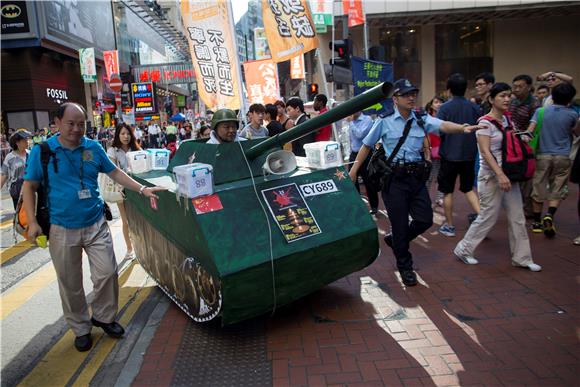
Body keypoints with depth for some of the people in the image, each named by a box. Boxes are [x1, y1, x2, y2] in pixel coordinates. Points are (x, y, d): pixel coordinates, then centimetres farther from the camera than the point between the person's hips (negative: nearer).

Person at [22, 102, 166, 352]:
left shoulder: (93, 148, 2)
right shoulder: (42, 151, -4)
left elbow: (115, 173, 10)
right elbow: (29, 187, -1)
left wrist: (142, 189, 2)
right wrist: (32, 222, -9)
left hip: (96, 225, 2)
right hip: (62, 230, -2)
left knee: (107, 273, 2)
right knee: (70, 284, 9)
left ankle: (103, 316, 27)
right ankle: (81, 328, 28)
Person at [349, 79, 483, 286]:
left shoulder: (421, 119, 4)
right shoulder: (385, 121, -3)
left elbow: (443, 125, -14)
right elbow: (367, 145, 4)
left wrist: (463, 128, -34)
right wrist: (354, 168, 4)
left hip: (416, 176, 4)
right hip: (394, 177, -4)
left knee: (425, 219, 5)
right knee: (399, 223, 3)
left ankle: (395, 240, 35)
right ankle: (404, 267, 24)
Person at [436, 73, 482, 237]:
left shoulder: (445, 107, -11)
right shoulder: (474, 107, 1)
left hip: (450, 154, -4)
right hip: (469, 154, 4)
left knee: (447, 191, 8)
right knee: (468, 187, 20)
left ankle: (449, 226, 15)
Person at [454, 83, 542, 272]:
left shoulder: (507, 120, 10)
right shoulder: (485, 122, -12)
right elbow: (485, 152, -20)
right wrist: (500, 174, -27)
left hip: (509, 174, 7)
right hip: (491, 176, -7)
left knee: (517, 217, 8)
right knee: (488, 217, 0)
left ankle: (521, 258, 20)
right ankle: (463, 249, 16)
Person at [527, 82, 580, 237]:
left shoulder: (541, 111, -2)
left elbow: (529, 131, -11)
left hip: (543, 155, 1)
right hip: (562, 157, -1)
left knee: (539, 188, 9)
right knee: (556, 190, 7)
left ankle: (537, 222, 16)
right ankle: (549, 215, -15)